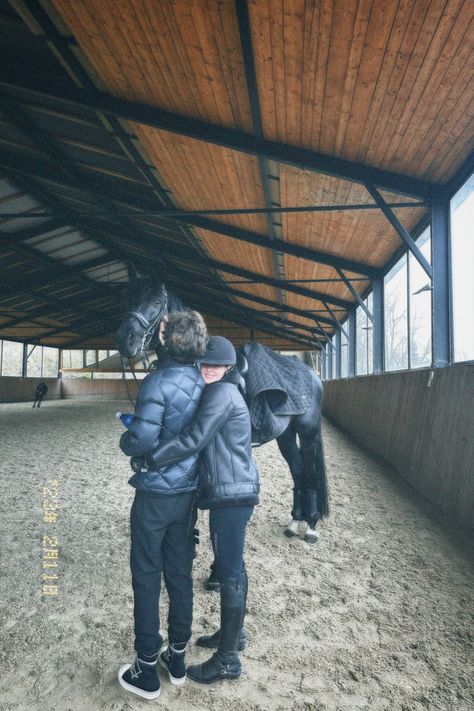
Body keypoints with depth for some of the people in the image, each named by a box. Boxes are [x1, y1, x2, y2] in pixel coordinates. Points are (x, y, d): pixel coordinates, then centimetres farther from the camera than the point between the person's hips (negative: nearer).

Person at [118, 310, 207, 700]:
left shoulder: (159, 382, -20)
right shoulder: (204, 382, 0)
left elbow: (142, 440, -25)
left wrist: (126, 438, -2)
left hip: (155, 494, -6)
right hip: (189, 492, 6)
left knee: (147, 578, 10)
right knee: (181, 574, 18)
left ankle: (147, 671, 24)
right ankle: (177, 657, 34)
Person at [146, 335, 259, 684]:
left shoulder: (221, 393, -16)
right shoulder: (222, 393, 14)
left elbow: (194, 439, -24)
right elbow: (203, 439, 15)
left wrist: (149, 457, -17)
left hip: (231, 494, -10)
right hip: (230, 492, 10)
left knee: (229, 571, 1)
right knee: (230, 566, 22)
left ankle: (227, 660, 16)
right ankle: (232, 633, 40)